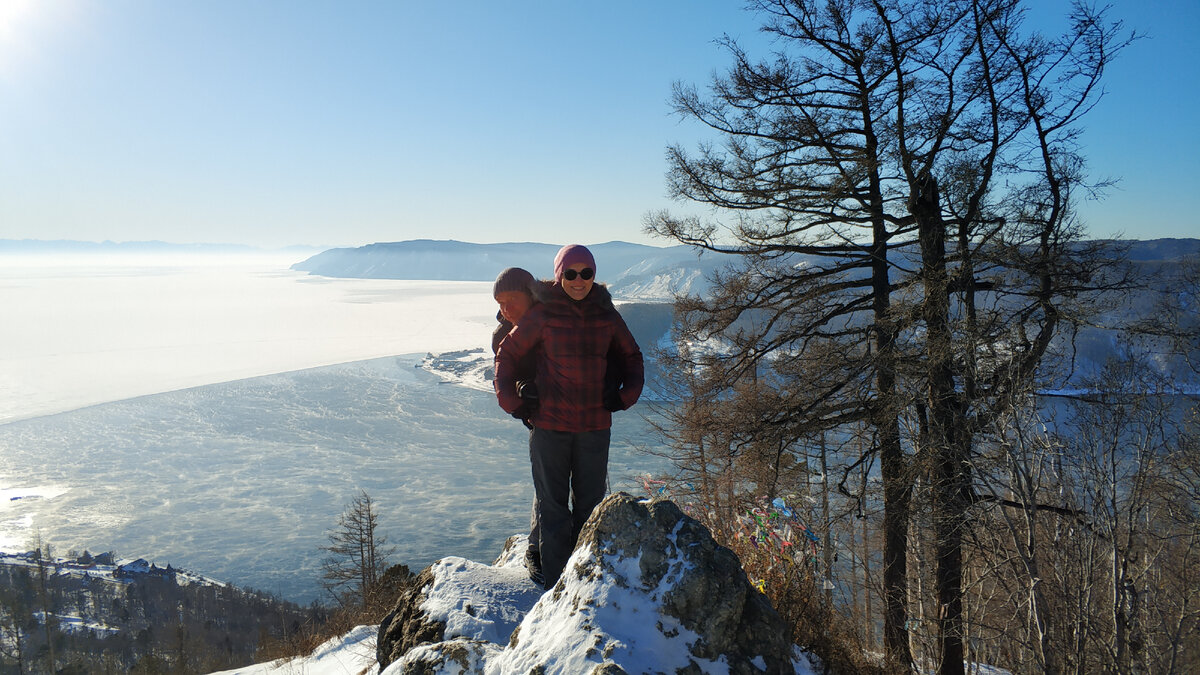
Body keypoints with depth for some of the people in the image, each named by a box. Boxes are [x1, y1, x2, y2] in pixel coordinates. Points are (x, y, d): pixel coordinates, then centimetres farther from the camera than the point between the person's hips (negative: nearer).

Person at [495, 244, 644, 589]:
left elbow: (630, 356, 18)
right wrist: (510, 400, 1)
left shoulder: (606, 315, 3)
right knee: (553, 506, 5)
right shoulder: (541, 315, -5)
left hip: (595, 425, 3)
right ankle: (556, 586, 13)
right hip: (549, 425, -2)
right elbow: (507, 353, 7)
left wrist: (627, 394, 5)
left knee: (591, 503, 11)